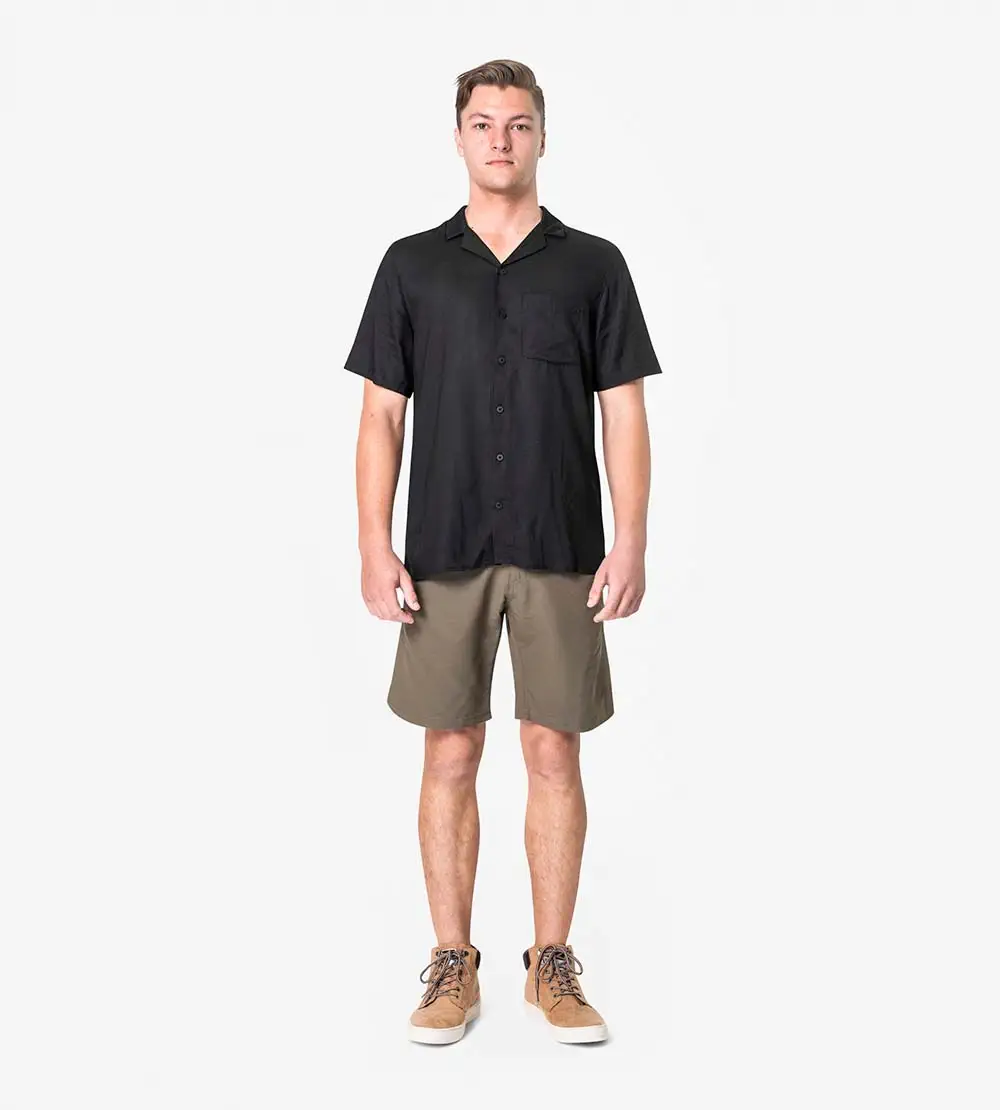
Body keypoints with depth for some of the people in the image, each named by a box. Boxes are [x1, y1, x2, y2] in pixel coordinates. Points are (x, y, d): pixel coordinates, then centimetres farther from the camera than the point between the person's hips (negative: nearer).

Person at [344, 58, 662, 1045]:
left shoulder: (593, 264, 6)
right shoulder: (412, 264, 7)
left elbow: (623, 414, 2)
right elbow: (381, 415, 4)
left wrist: (630, 543, -8)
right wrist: (375, 547, -5)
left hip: (561, 554, 0)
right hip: (443, 554, 1)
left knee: (554, 755, 4)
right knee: (450, 758, 5)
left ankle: (552, 965, 19)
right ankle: (453, 966, 18)